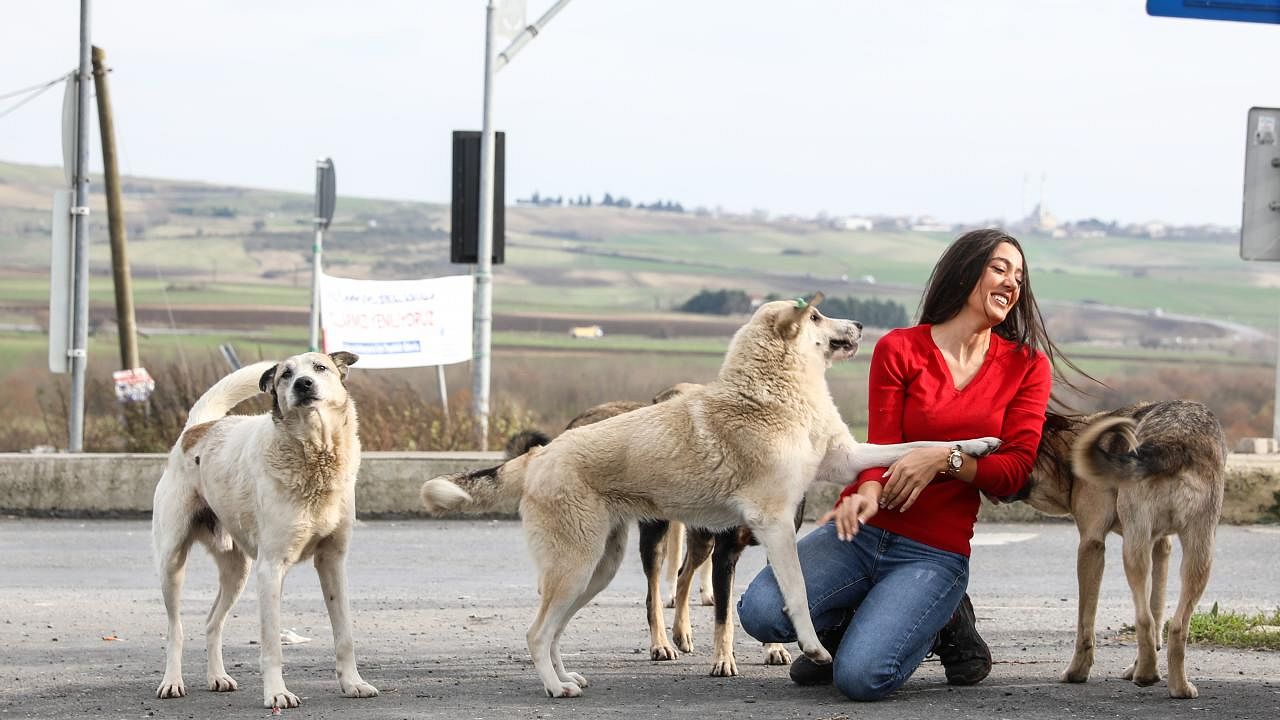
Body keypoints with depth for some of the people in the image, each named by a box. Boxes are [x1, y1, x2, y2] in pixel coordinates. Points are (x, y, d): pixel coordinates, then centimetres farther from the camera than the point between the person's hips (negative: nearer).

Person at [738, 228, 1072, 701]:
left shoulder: (1027, 366, 4)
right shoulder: (900, 349, 3)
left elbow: (1013, 471, -2)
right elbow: (882, 445, -5)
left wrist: (946, 459, -21)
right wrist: (868, 492, -28)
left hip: (934, 552, -1)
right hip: (865, 532, 1)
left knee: (861, 677, -26)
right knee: (761, 612, -25)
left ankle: (941, 627, 8)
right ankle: (852, 626, 9)